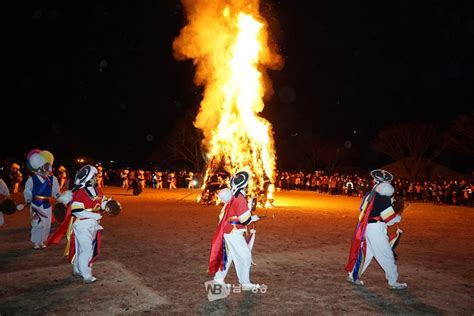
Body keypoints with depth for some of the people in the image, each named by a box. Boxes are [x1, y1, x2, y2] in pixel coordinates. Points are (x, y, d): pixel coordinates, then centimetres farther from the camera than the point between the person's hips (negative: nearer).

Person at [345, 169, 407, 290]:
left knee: (366, 253, 18)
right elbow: (390, 219, -15)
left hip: (367, 228, 8)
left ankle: (353, 275, 23)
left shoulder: (369, 195, 9)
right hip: (376, 230, -8)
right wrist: (398, 217, 7)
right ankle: (393, 282, 15)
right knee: (387, 256, 4)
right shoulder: (383, 198, -16)